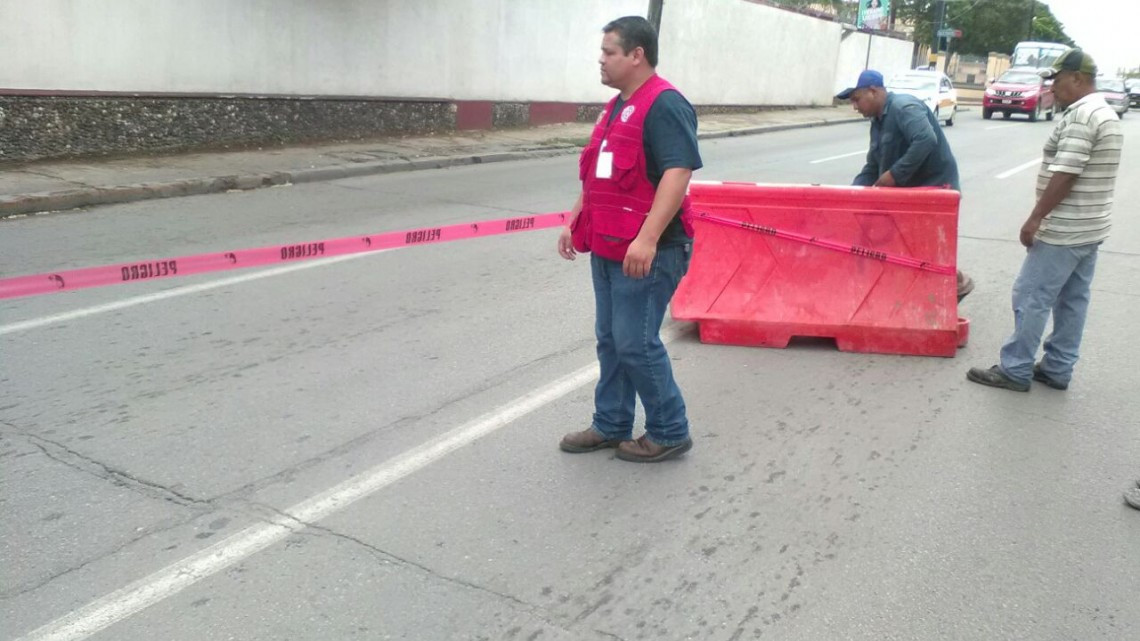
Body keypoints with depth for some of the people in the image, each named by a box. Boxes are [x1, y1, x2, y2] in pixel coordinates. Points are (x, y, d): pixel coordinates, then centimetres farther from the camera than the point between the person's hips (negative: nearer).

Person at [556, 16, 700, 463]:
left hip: (647, 251, -10)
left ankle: (669, 433, 12)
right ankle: (611, 425, 27)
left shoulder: (665, 105, -14)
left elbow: (678, 173, -24)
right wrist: (575, 222, 20)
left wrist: (648, 238, -31)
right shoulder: (616, 107, 16)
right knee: (610, 341, 15)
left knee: (636, 344, -5)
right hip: (608, 248, 10)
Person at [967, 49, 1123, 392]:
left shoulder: (1080, 116, -17)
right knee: (1072, 300, 12)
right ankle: (1057, 369, 19)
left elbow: (1064, 175, -23)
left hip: (1065, 231, -10)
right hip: (1090, 227, 10)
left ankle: (1015, 370, 0)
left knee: (1031, 297, -5)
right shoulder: (1106, 114, 16)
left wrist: (1036, 217, -17)